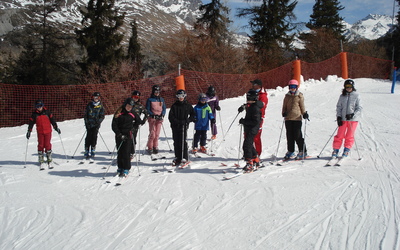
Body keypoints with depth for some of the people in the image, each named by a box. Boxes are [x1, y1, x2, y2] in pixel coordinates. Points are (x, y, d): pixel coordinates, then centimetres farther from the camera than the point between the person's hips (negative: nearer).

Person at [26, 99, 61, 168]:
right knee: (40, 145, -1)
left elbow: (52, 120, 7)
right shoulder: (34, 114, 2)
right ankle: (41, 162, 5)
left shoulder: (47, 112, 1)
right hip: (40, 132, 1)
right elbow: (31, 122, 5)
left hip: (48, 131, 0)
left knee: (47, 145, -1)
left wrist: (56, 128, 7)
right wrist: (29, 131, 1)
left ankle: (49, 161, 7)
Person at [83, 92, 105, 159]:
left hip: (96, 124, 0)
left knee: (94, 136, -6)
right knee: (88, 136, -6)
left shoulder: (100, 106, 6)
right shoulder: (89, 105, 8)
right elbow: (85, 115, 9)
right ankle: (87, 151, -3)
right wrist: (86, 122, -3)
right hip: (89, 124, 0)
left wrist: (98, 121, -10)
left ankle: (93, 150, 3)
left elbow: (102, 116, 6)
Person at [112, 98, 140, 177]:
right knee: (120, 153, 4)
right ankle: (120, 168, 16)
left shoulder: (133, 115, 6)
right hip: (119, 136, 0)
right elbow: (114, 126, -4)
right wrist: (119, 134, -13)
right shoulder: (119, 114, -1)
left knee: (126, 153, -6)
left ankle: (126, 169, 0)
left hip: (128, 136, 0)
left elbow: (138, 121, 24)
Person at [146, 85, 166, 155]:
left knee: (157, 134, 2)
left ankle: (155, 147, 13)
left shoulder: (161, 99, 12)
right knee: (152, 134, -8)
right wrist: (153, 115, -14)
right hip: (152, 118, -3)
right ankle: (150, 148, 2)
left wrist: (162, 115, -6)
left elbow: (164, 108, 11)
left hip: (159, 118, 3)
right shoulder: (150, 99, 1)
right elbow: (147, 109, -1)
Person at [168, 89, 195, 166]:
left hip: (184, 126, -2)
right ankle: (177, 157, 11)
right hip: (175, 126, 2)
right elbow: (170, 116, 3)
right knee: (176, 142, 3)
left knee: (183, 141, -9)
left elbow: (193, 115, 12)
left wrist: (187, 121, -2)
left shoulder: (188, 105, 6)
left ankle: (184, 157, -1)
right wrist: (177, 122, -10)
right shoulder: (174, 106, 7)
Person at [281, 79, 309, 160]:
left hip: (297, 118, -4)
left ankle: (303, 152, 5)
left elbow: (302, 106, 8)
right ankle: (290, 151, 17)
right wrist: (284, 112, 0)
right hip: (288, 118, 4)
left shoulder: (300, 96, 3)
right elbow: (284, 106, 17)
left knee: (297, 135, -5)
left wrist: (304, 113, -4)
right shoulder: (287, 96, 12)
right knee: (289, 135, 7)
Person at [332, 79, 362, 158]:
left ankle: (346, 150, 16)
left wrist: (352, 114, -16)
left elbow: (359, 108, -2)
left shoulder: (356, 96, 0)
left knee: (349, 136, 3)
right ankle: (335, 150, 8)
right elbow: (338, 107, 9)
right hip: (343, 119, 2)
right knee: (339, 135, 0)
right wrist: (338, 117, -3)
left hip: (353, 119, -2)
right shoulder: (342, 96, 7)